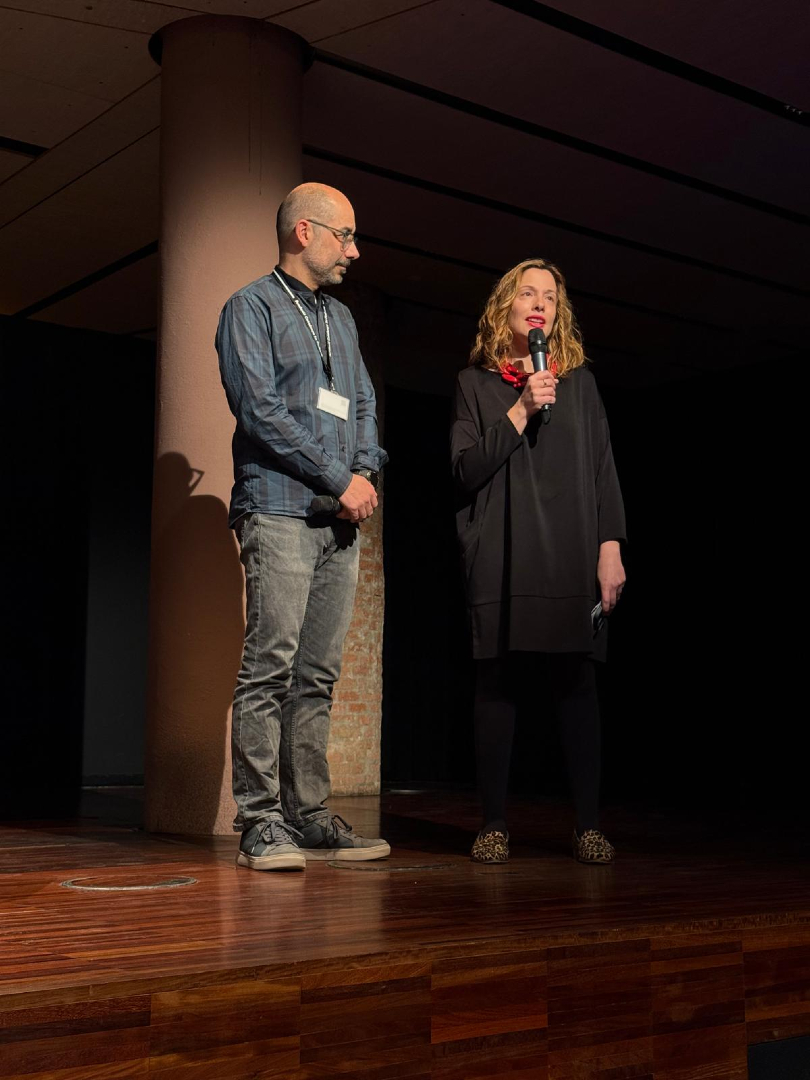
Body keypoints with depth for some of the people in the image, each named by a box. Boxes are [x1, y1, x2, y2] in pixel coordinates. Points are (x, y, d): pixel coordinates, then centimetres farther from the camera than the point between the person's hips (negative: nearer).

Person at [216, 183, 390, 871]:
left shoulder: (340, 318, 24)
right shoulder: (253, 307, 2)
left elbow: (365, 404, 21)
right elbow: (261, 410, -9)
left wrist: (367, 471, 1)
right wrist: (340, 479, -10)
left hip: (340, 518, 7)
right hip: (280, 511, -7)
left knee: (318, 673, 6)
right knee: (271, 666, -10)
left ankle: (308, 817, 10)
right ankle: (261, 822, -7)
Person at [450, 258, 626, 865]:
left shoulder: (580, 381, 15)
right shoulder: (475, 383, 11)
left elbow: (604, 470, 10)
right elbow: (466, 469, 0)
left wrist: (610, 548, 0)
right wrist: (520, 411, -8)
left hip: (573, 558, 1)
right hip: (501, 560, -1)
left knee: (576, 682, -2)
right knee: (499, 682, -2)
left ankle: (589, 826, 3)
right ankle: (494, 825, 5)